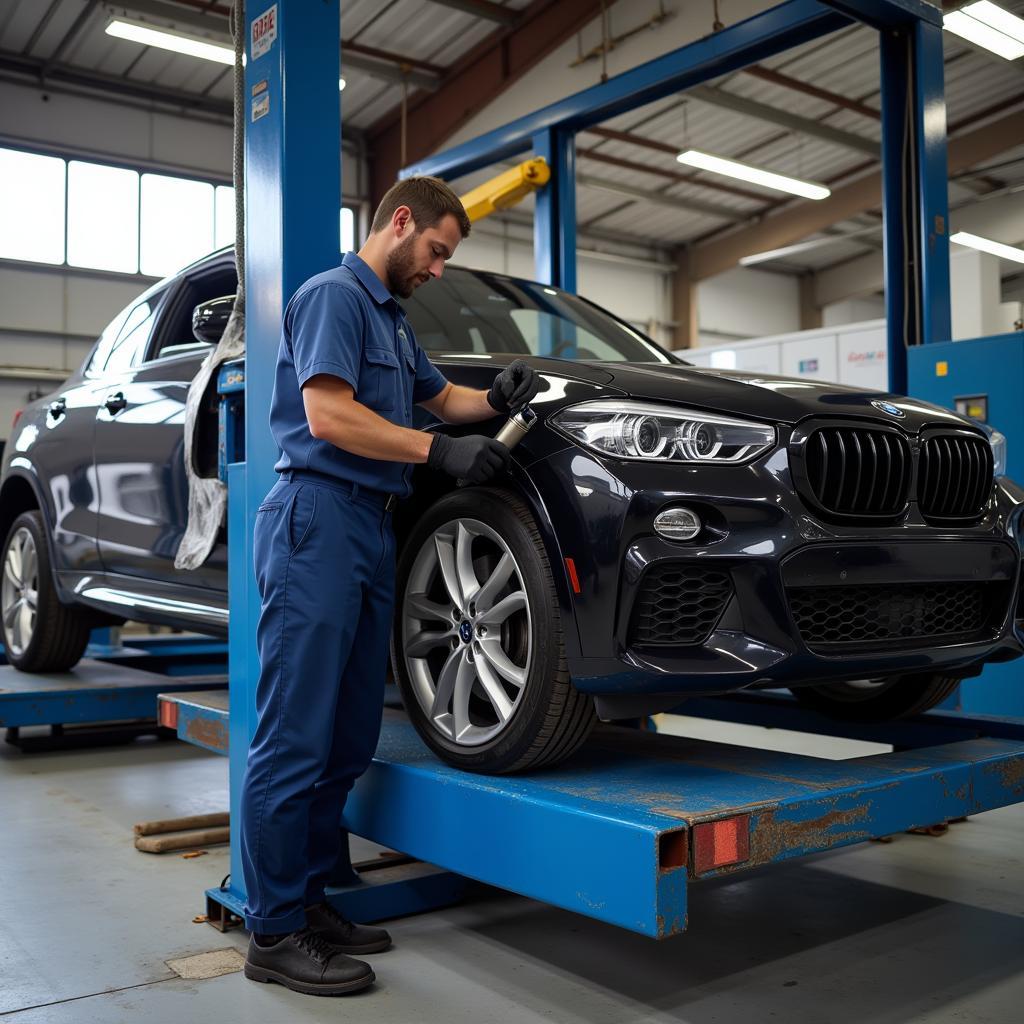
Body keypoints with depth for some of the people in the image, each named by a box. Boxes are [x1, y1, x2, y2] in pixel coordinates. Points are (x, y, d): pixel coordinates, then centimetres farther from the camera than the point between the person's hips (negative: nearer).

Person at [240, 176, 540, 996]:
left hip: (372, 528, 10)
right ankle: (274, 931, 1)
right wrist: (442, 451, -16)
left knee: (349, 740, 9)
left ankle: (310, 899, 19)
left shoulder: (392, 320, 25)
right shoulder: (334, 295, -4)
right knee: (296, 739, -7)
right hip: (321, 518, -10)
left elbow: (440, 397, 35)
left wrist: (496, 399, 14)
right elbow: (329, 414, -15)